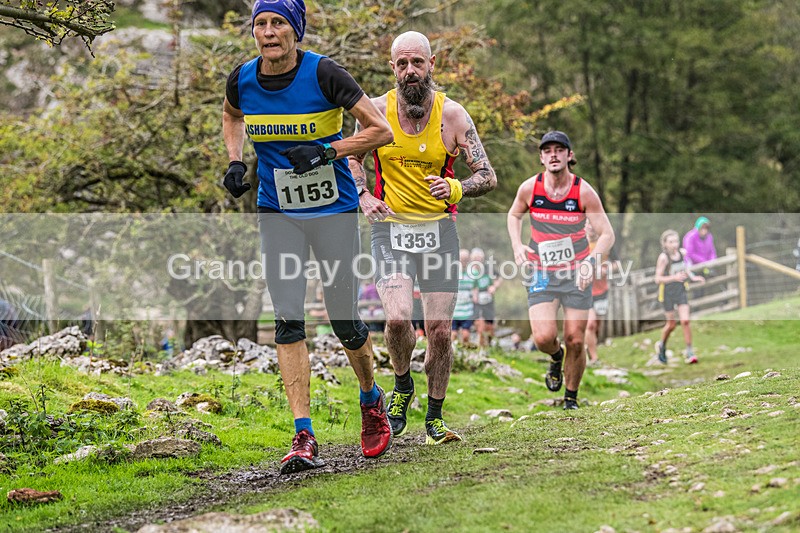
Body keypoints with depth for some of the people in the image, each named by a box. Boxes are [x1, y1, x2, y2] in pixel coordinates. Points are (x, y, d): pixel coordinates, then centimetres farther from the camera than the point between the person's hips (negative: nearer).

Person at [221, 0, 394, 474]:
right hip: (278, 213, 3)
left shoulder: (323, 74, -16)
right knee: (288, 320, -7)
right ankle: (304, 438, -6)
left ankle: (372, 400, 32)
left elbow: (382, 131, -13)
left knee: (345, 321, 2)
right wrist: (236, 161, 4)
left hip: (335, 209, -3)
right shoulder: (243, 79, -4)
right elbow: (231, 117, 20)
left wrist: (329, 152, -24)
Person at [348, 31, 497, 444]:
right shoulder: (377, 111, -4)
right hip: (391, 228, -1)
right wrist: (363, 196, -1)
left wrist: (456, 189, -22)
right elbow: (351, 155, 16)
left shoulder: (451, 114, -5)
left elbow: (487, 176, -2)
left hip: (439, 229, 1)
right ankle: (402, 385, 11)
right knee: (398, 318, -20)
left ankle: (434, 418, 18)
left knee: (440, 330, 0)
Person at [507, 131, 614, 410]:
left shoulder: (584, 192, -12)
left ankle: (571, 397, 21)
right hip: (541, 274, 1)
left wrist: (591, 262, -25)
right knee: (544, 338, -17)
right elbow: (514, 215, 14)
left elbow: (607, 234, -8)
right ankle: (556, 357, 21)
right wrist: (517, 245, -5)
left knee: (575, 341, -2)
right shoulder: (529, 188, -7)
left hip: (577, 273, -1)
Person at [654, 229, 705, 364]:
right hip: (667, 293, -3)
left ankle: (689, 352, -2)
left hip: (681, 291, 3)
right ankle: (662, 346, 34)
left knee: (685, 321, -8)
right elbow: (657, 278, -18)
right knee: (671, 324, 6)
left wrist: (693, 277, 2)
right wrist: (674, 278, -31)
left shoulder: (681, 253, -3)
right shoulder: (663, 257, -18)